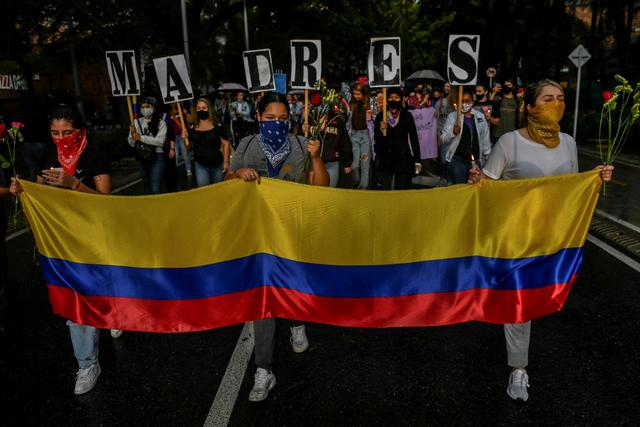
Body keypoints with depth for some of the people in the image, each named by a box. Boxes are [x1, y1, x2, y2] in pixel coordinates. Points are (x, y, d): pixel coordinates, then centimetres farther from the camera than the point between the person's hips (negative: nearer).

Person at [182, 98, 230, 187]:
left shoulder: (218, 127, -5)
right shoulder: (193, 129, 2)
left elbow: (225, 144, -2)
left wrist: (226, 162, -7)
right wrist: (186, 138, -11)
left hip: (217, 165, -1)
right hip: (200, 165, 1)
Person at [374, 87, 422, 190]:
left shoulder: (407, 116, -3)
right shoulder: (381, 116, 0)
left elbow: (414, 138, 0)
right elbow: (377, 140, 0)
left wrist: (417, 160, -2)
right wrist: (381, 130, -21)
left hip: (403, 159, -1)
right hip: (386, 159, 1)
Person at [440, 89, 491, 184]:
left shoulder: (480, 116, 6)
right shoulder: (452, 116, -2)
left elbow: (485, 137, 15)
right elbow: (444, 139, -9)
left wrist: (488, 156, 14)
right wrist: (454, 132, -28)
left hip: (476, 160, 3)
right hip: (457, 159, -3)